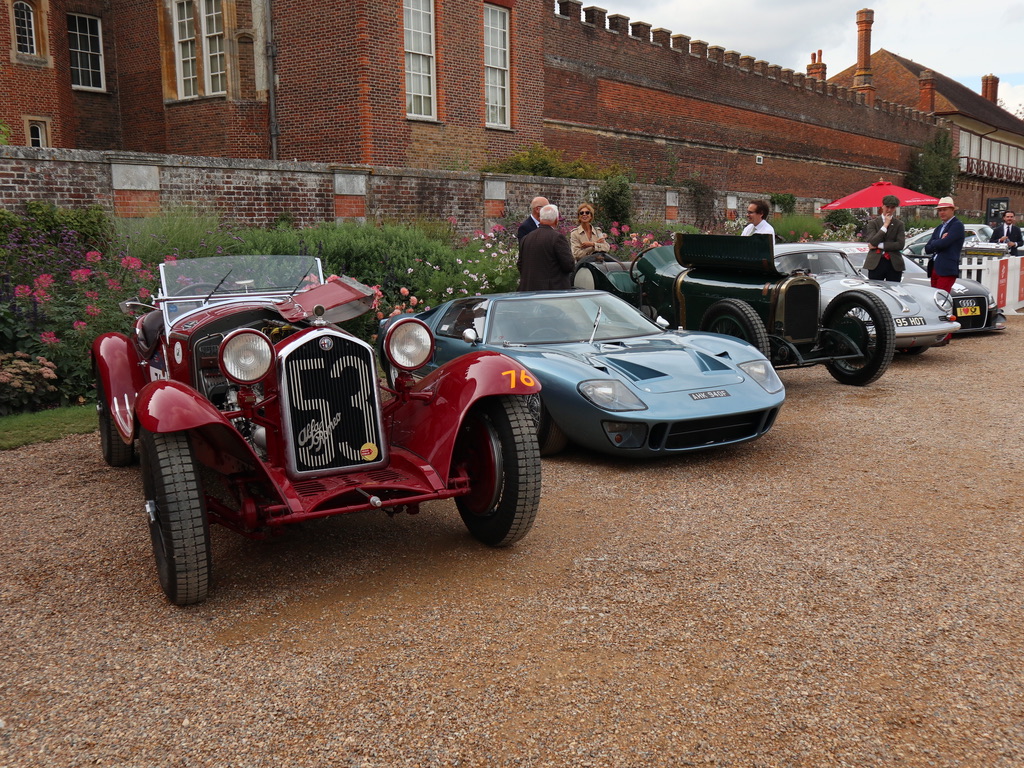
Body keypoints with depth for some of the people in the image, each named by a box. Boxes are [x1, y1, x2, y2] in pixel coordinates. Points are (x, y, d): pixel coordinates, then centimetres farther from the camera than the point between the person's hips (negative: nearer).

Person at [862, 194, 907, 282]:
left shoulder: (899, 224, 8)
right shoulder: (873, 223, 6)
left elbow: (900, 245, -5)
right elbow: (872, 242, -9)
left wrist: (879, 245, -9)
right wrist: (885, 225, -9)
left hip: (894, 264, 1)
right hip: (875, 263, -1)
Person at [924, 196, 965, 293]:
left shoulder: (957, 225, -4)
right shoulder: (939, 228, 22)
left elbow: (944, 243, -17)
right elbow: (927, 249, 13)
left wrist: (933, 243, 3)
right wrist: (938, 243, -4)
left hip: (947, 270, -8)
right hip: (934, 269, 8)